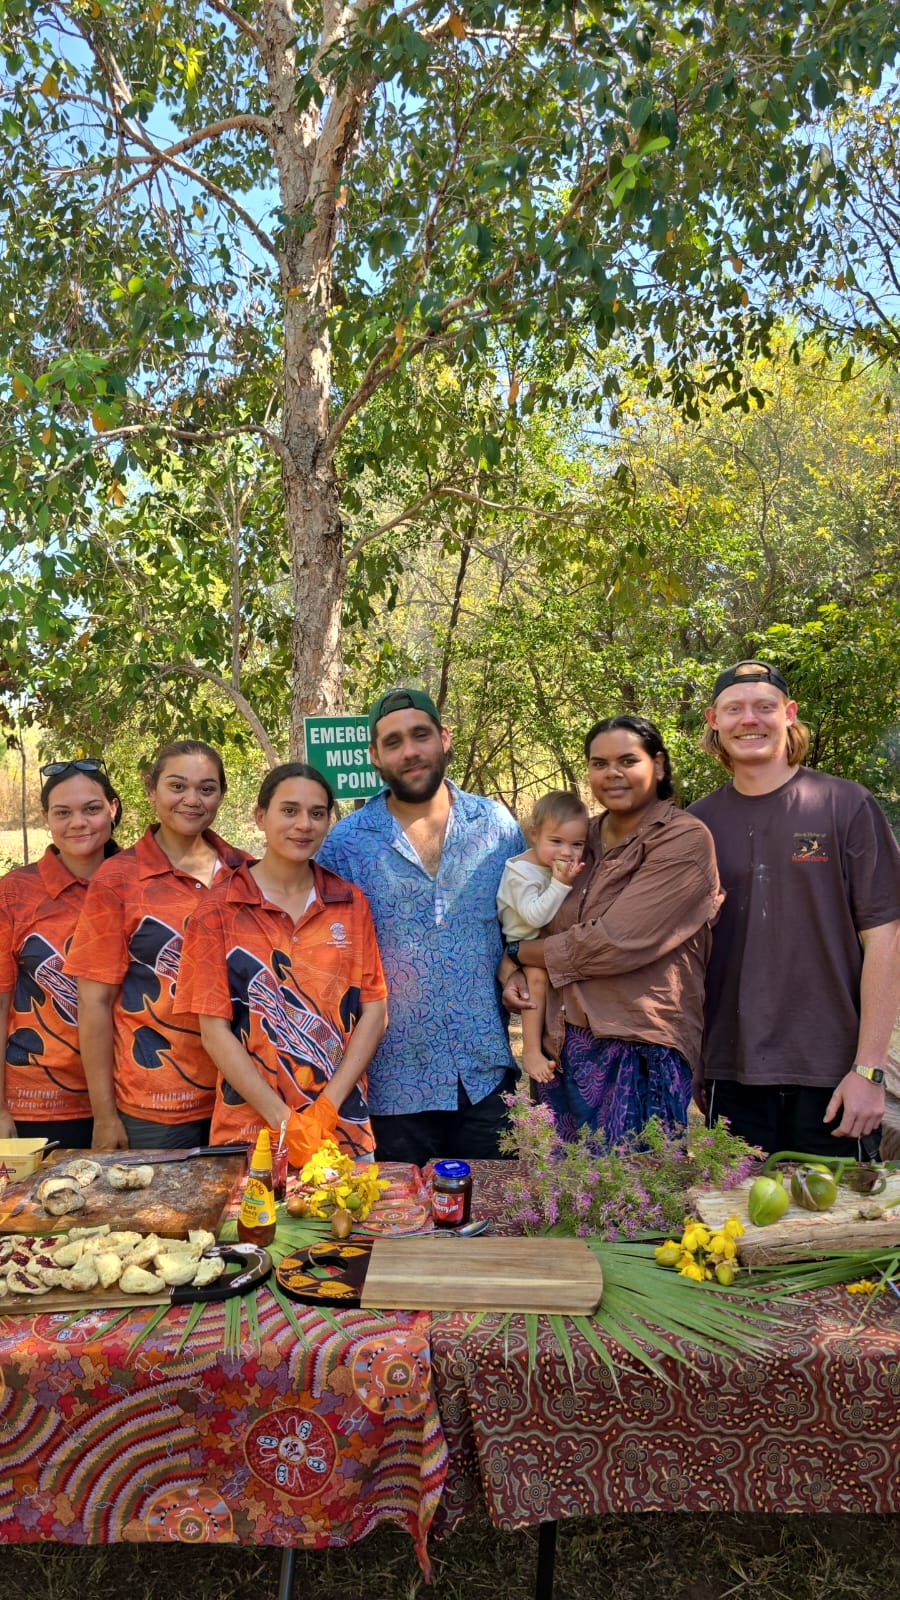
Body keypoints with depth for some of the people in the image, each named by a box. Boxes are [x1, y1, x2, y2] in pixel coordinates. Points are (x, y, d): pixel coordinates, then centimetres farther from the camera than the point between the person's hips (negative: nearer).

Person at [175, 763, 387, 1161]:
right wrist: (284, 1120, -14)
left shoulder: (351, 903, 4)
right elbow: (215, 1031, -6)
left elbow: (374, 1010, 1)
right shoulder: (219, 913, -4)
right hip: (251, 1127, -2)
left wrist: (325, 1107, -10)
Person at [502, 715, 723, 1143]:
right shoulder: (582, 839, 11)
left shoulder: (685, 840, -10)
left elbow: (615, 943, -17)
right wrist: (511, 973, -2)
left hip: (639, 1052, -6)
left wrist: (523, 952, -5)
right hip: (564, 1048, 6)